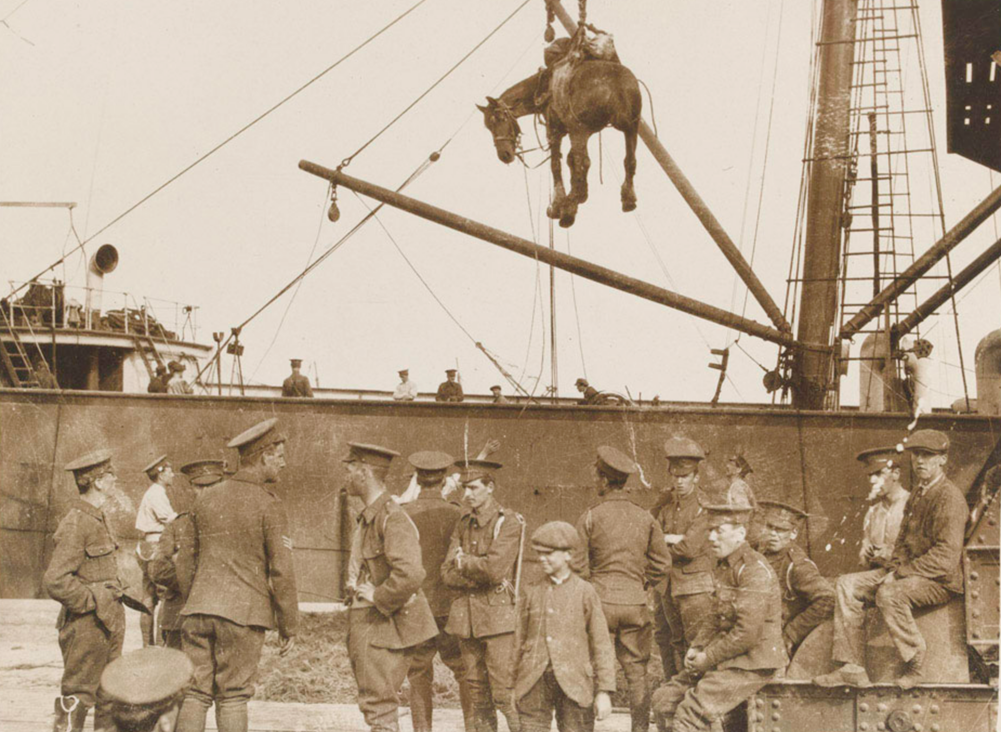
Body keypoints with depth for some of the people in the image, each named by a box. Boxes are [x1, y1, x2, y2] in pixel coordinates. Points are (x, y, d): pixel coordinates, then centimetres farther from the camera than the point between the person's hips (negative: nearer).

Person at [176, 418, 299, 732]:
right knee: (232, 697, 2)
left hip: (198, 608, 4)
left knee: (195, 694, 6)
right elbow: (281, 571, -8)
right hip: (244, 612, -4)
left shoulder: (206, 497, 10)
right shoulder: (269, 506, -6)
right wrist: (289, 626, -1)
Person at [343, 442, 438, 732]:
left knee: (378, 706, -10)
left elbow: (409, 573, -31)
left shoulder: (392, 518, -18)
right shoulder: (368, 517, 13)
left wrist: (378, 597, -18)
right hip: (367, 623, 10)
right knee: (371, 701, 15)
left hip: (388, 627, -10)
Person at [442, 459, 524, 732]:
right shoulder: (464, 525, 13)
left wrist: (462, 561, -4)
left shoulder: (508, 522, -6)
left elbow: (495, 568, -18)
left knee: (504, 694, -10)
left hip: (498, 616, -6)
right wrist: (479, 576, -10)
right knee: (478, 696, 9)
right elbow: (448, 574, 6)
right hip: (466, 617, 6)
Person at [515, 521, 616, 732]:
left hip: (572, 682, -2)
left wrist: (604, 691, -4)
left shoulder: (585, 593, 1)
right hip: (535, 681, 2)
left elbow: (601, 645, 1)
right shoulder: (533, 593, 9)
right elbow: (521, 641, 14)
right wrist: (512, 688, 13)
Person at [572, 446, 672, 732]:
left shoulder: (590, 517, -6)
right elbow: (662, 563, 6)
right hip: (635, 602, 2)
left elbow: (577, 564, -6)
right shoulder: (645, 518, 3)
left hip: (601, 601, -2)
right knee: (637, 672, 9)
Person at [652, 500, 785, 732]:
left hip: (752, 665, -10)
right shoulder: (723, 566, 13)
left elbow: (746, 634, -23)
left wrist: (708, 658, -15)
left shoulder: (755, 571, -18)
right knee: (664, 699, 5)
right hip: (726, 660, 10)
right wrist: (697, 648, 4)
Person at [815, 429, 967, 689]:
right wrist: (894, 568, 0)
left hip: (941, 580, -9)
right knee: (847, 585, -4)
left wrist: (902, 573, -22)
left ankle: (916, 663, -17)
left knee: (889, 594, -36)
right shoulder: (917, 494, 15)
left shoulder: (950, 498, -15)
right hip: (908, 571, 9)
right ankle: (851, 667, -10)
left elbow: (946, 556, -22)